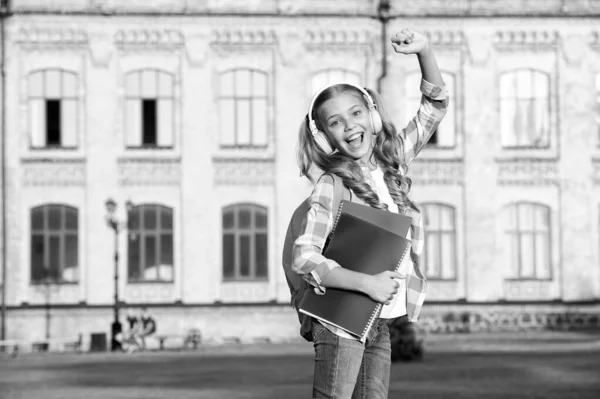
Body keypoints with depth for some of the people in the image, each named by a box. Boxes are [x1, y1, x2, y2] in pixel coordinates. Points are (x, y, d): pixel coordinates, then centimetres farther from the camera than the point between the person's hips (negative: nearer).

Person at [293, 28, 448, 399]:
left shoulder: (392, 162, 7)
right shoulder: (330, 186, -11)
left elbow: (434, 106, 12)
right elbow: (304, 258, -19)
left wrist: (424, 50, -3)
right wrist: (366, 282, -27)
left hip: (381, 323, 6)